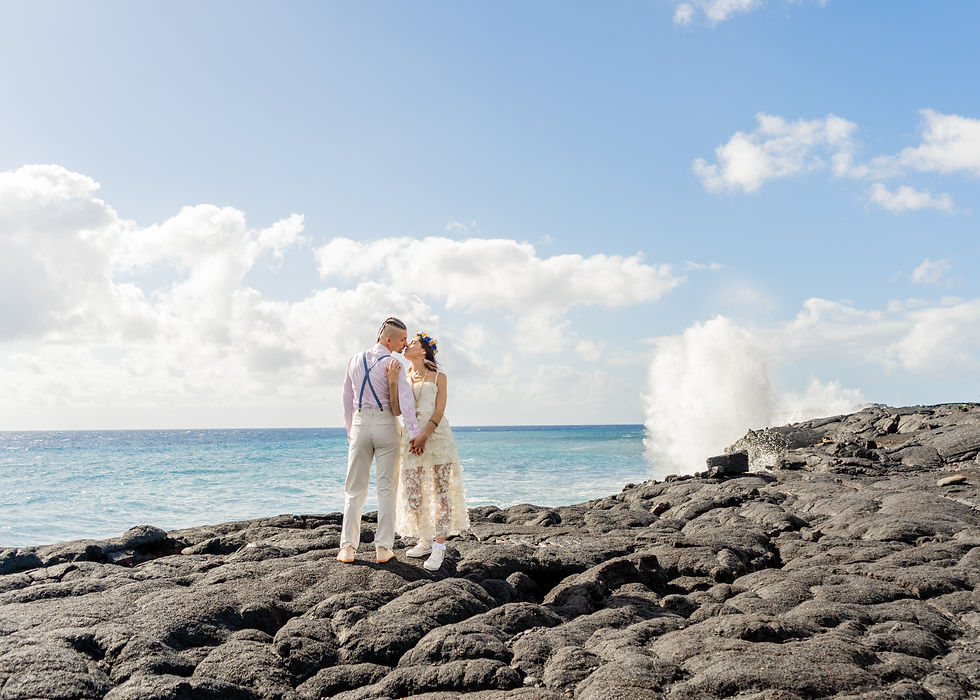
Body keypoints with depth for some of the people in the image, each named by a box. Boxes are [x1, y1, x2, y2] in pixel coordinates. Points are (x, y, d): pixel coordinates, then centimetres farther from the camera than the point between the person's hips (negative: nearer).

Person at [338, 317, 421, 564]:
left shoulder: (355, 361, 8)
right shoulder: (393, 364, -9)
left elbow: (347, 397, 14)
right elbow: (405, 399, -19)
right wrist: (414, 432, -21)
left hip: (360, 423, 4)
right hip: (386, 423, -4)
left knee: (355, 488, 9)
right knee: (386, 487, 4)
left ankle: (347, 548, 8)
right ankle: (383, 548, 6)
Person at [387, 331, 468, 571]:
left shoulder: (438, 377, 4)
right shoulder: (403, 378, 13)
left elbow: (439, 410, -5)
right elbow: (396, 410, -1)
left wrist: (424, 437, -18)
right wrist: (392, 383, -15)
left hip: (437, 435, -3)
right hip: (411, 438, 3)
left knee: (441, 492, -4)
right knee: (412, 494, 2)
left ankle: (439, 546, 0)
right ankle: (426, 540, 18)